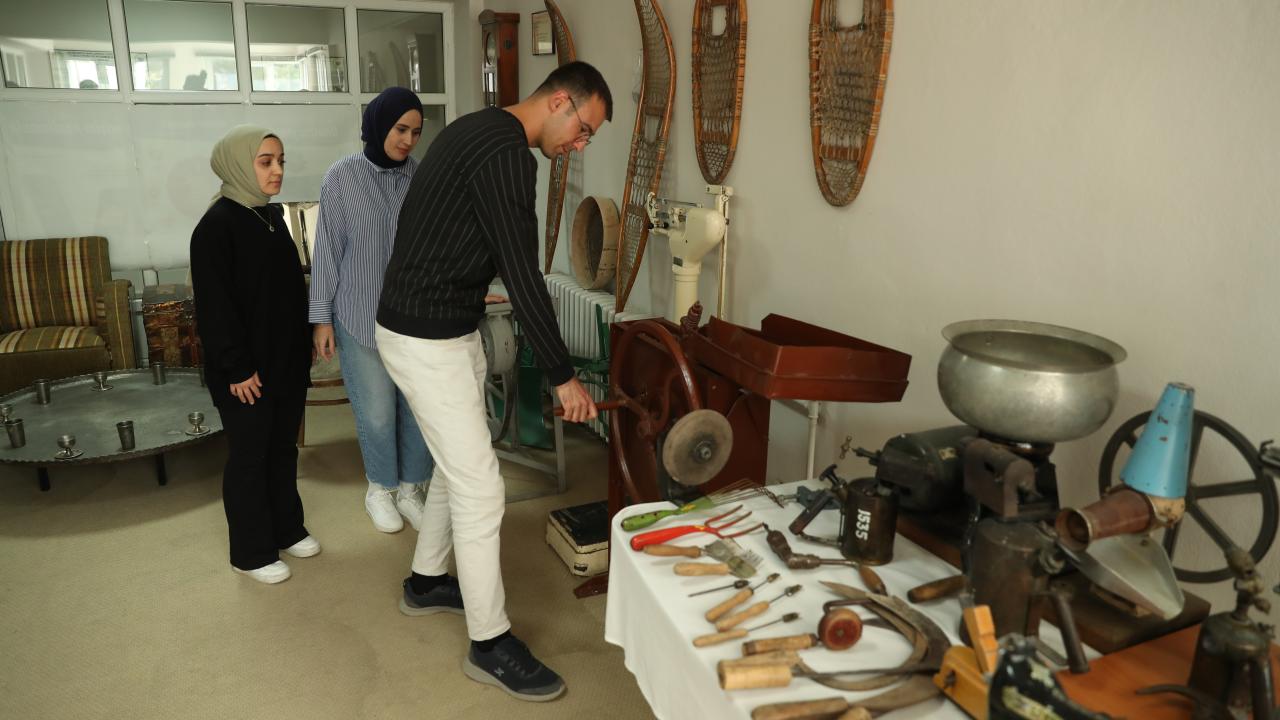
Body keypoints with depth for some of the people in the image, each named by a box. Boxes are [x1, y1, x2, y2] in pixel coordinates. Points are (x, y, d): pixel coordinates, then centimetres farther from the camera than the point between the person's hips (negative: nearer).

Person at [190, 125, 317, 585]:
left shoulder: (272, 217, 9)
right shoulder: (217, 224, -15)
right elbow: (213, 305, -18)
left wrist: (304, 345, 13)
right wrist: (236, 368, -18)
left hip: (287, 361, 7)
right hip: (247, 370, -7)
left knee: (283, 448, 17)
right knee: (248, 456, 5)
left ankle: (287, 529, 33)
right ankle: (251, 552, 19)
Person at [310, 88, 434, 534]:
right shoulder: (342, 178, -6)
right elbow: (327, 251, -3)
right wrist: (321, 317, -4)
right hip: (362, 316, -2)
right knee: (377, 411, 5)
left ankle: (411, 488, 28)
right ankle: (380, 489, 29)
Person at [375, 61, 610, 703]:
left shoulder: (478, 130, 13)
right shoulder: (507, 152, -21)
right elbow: (522, 274, -23)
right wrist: (562, 375, -17)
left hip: (446, 328, 11)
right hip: (425, 339, -11)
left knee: (459, 464, 21)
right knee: (481, 489, -4)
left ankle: (426, 581, 40)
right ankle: (490, 644, 10)